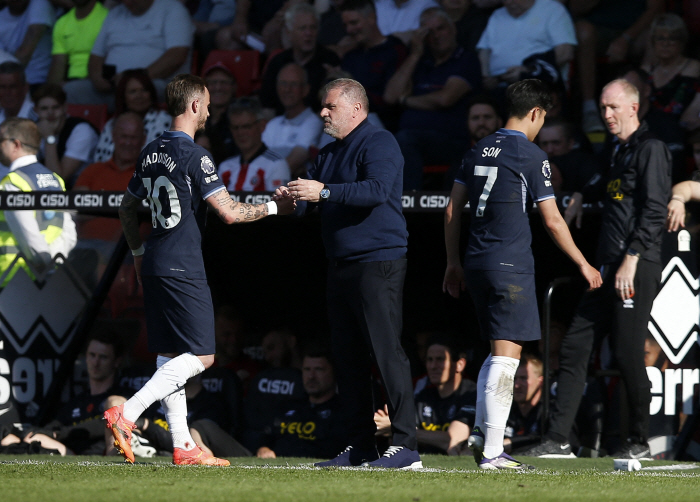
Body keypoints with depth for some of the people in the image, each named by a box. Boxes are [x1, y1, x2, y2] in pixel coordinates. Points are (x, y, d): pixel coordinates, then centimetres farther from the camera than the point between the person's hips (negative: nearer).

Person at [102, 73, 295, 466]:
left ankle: (183, 446, 10)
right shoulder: (195, 156, -13)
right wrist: (275, 207, -3)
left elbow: (128, 207, 23)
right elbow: (229, 212, -16)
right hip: (183, 268, -9)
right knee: (200, 356, -7)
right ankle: (126, 415, -18)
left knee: (171, 356, 9)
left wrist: (139, 252, 33)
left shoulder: (152, 153, 12)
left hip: (155, 267, 9)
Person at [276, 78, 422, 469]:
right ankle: (361, 446, 13)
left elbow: (378, 189, -25)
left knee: (387, 352, -13)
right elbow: (311, 199, 22)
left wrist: (324, 191, -28)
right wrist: (294, 197, -1)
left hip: (378, 263, -9)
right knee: (348, 359, 9)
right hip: (341, 267, 9)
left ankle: (406, 446, -15)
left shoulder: (379, 143, -8)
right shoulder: (329, 153, 20)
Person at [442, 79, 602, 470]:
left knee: (499, 351, 19)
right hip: (511, 265, -7)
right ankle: (492, 452, -10)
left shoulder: (479, 150, 12)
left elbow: (453, 210, 14)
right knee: (507, 355, -7)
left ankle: (481, 429, 8)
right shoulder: (531, 156, -7)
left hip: (477, 262, 7)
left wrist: (453, 262, 23)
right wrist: (583, 264, 5)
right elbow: (552, 220, -6)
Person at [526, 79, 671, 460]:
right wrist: (583, 196, 36)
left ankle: (639, 441, 5)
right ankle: (558, 436, 5)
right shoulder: (620, 151, 20)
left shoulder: (650, 149, -8)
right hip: (607, 269, 9)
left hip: (637, 268, -9)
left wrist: (632, 259, -21)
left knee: (627, 352, -6)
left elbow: (654, 210, -16)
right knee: (574, 346, 4)